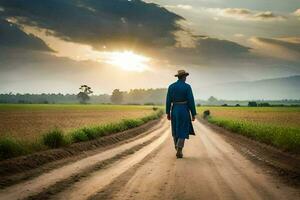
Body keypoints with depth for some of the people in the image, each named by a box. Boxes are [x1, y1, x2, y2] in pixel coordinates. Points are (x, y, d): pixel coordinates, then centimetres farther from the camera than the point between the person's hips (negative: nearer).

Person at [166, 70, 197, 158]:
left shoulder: (171, 86, 3)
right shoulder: (187, 86, -9)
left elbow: (168, 100, 3)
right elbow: (191, 101, -11)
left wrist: (168, 113, 11)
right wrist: (193, 114, -4)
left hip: (174, 110, 4)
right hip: (184, 111, -4)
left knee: (176, 131, 17)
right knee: (183, 131, 1)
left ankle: (178, 150, 21)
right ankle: (179, 152, -9)